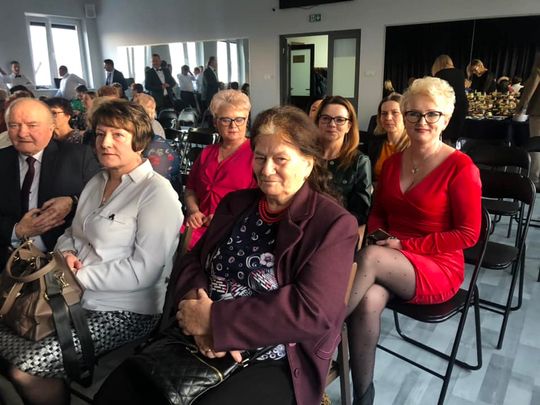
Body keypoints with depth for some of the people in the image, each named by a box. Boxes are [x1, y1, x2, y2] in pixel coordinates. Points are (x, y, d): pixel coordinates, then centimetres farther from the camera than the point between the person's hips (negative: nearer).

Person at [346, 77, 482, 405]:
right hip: (389, 262, 4)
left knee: (370, 257, -34)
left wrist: (404, 244, -15)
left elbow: (467, 235, -10)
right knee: (369, 300, -30)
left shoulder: (461, 167, -10)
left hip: (438, 268, -4)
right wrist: (375, 236, -6)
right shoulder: (393, 162, 7)